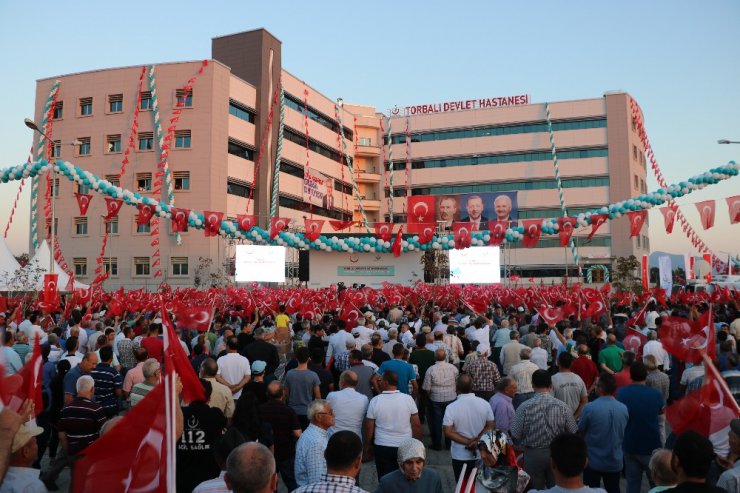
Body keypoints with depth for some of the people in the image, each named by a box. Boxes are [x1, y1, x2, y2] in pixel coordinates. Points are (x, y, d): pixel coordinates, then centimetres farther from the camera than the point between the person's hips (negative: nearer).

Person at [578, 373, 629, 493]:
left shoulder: (589, 408, -21)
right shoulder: (624, 408, -8)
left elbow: (580, 430, -6)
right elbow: (622, 432, 8)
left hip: (593, 461, -3)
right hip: (615, 461, 3)